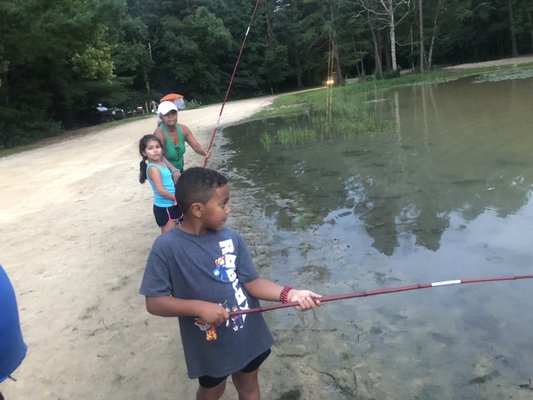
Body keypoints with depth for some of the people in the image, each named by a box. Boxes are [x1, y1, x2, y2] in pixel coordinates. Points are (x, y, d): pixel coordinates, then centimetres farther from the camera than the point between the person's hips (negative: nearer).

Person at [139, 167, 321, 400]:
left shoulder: (231, 237, -12)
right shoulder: (167, 247, -21)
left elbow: (250, 282, -8)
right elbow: (154, 302, -17)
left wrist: (289, 294, -22)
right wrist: (199, 307, -29)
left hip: (248, 335, 3)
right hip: (209, 346, -2)